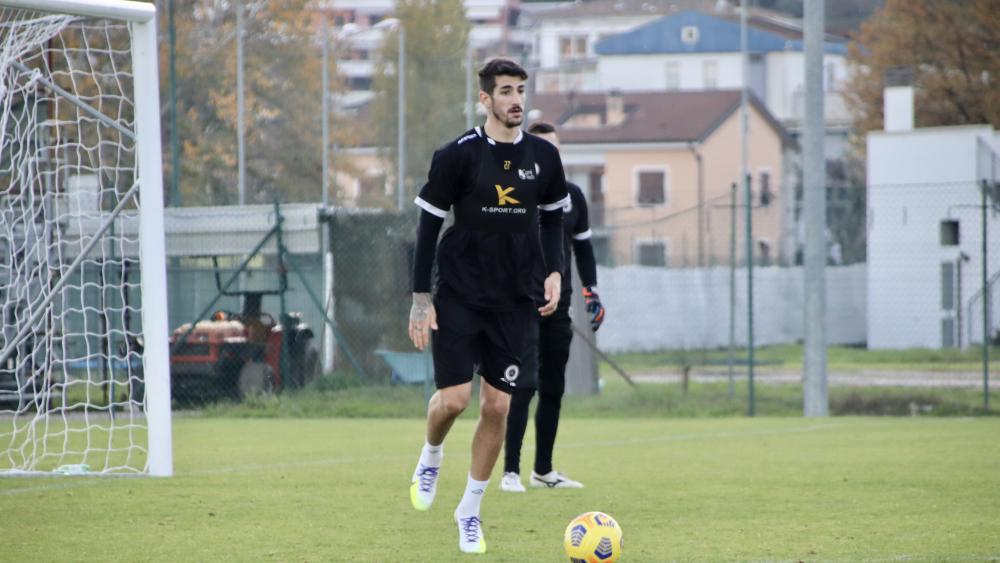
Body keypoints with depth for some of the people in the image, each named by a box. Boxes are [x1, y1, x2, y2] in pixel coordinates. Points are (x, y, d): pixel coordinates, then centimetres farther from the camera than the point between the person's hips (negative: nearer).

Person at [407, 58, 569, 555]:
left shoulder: (543, 156, 3)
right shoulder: (458, 156, -8)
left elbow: (553, 217, 17)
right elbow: (428, 225, -4)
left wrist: (554, 272, 1)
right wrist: (421, 299, -7)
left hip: (516, 302, 3)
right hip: (459, 295, -3)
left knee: (497, 406, 0)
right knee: (453, 397, -11)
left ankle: (470, 512, 15)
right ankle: (430, 459, 25)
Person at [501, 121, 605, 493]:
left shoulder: (572, 196, 10)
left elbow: (583, 246, 19)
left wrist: (592, 292, 10)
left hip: (558, 308, 6)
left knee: (553, 389, 8)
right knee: (523, 386, -13)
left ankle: (543, 471, 18)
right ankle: (510, 472, -11)